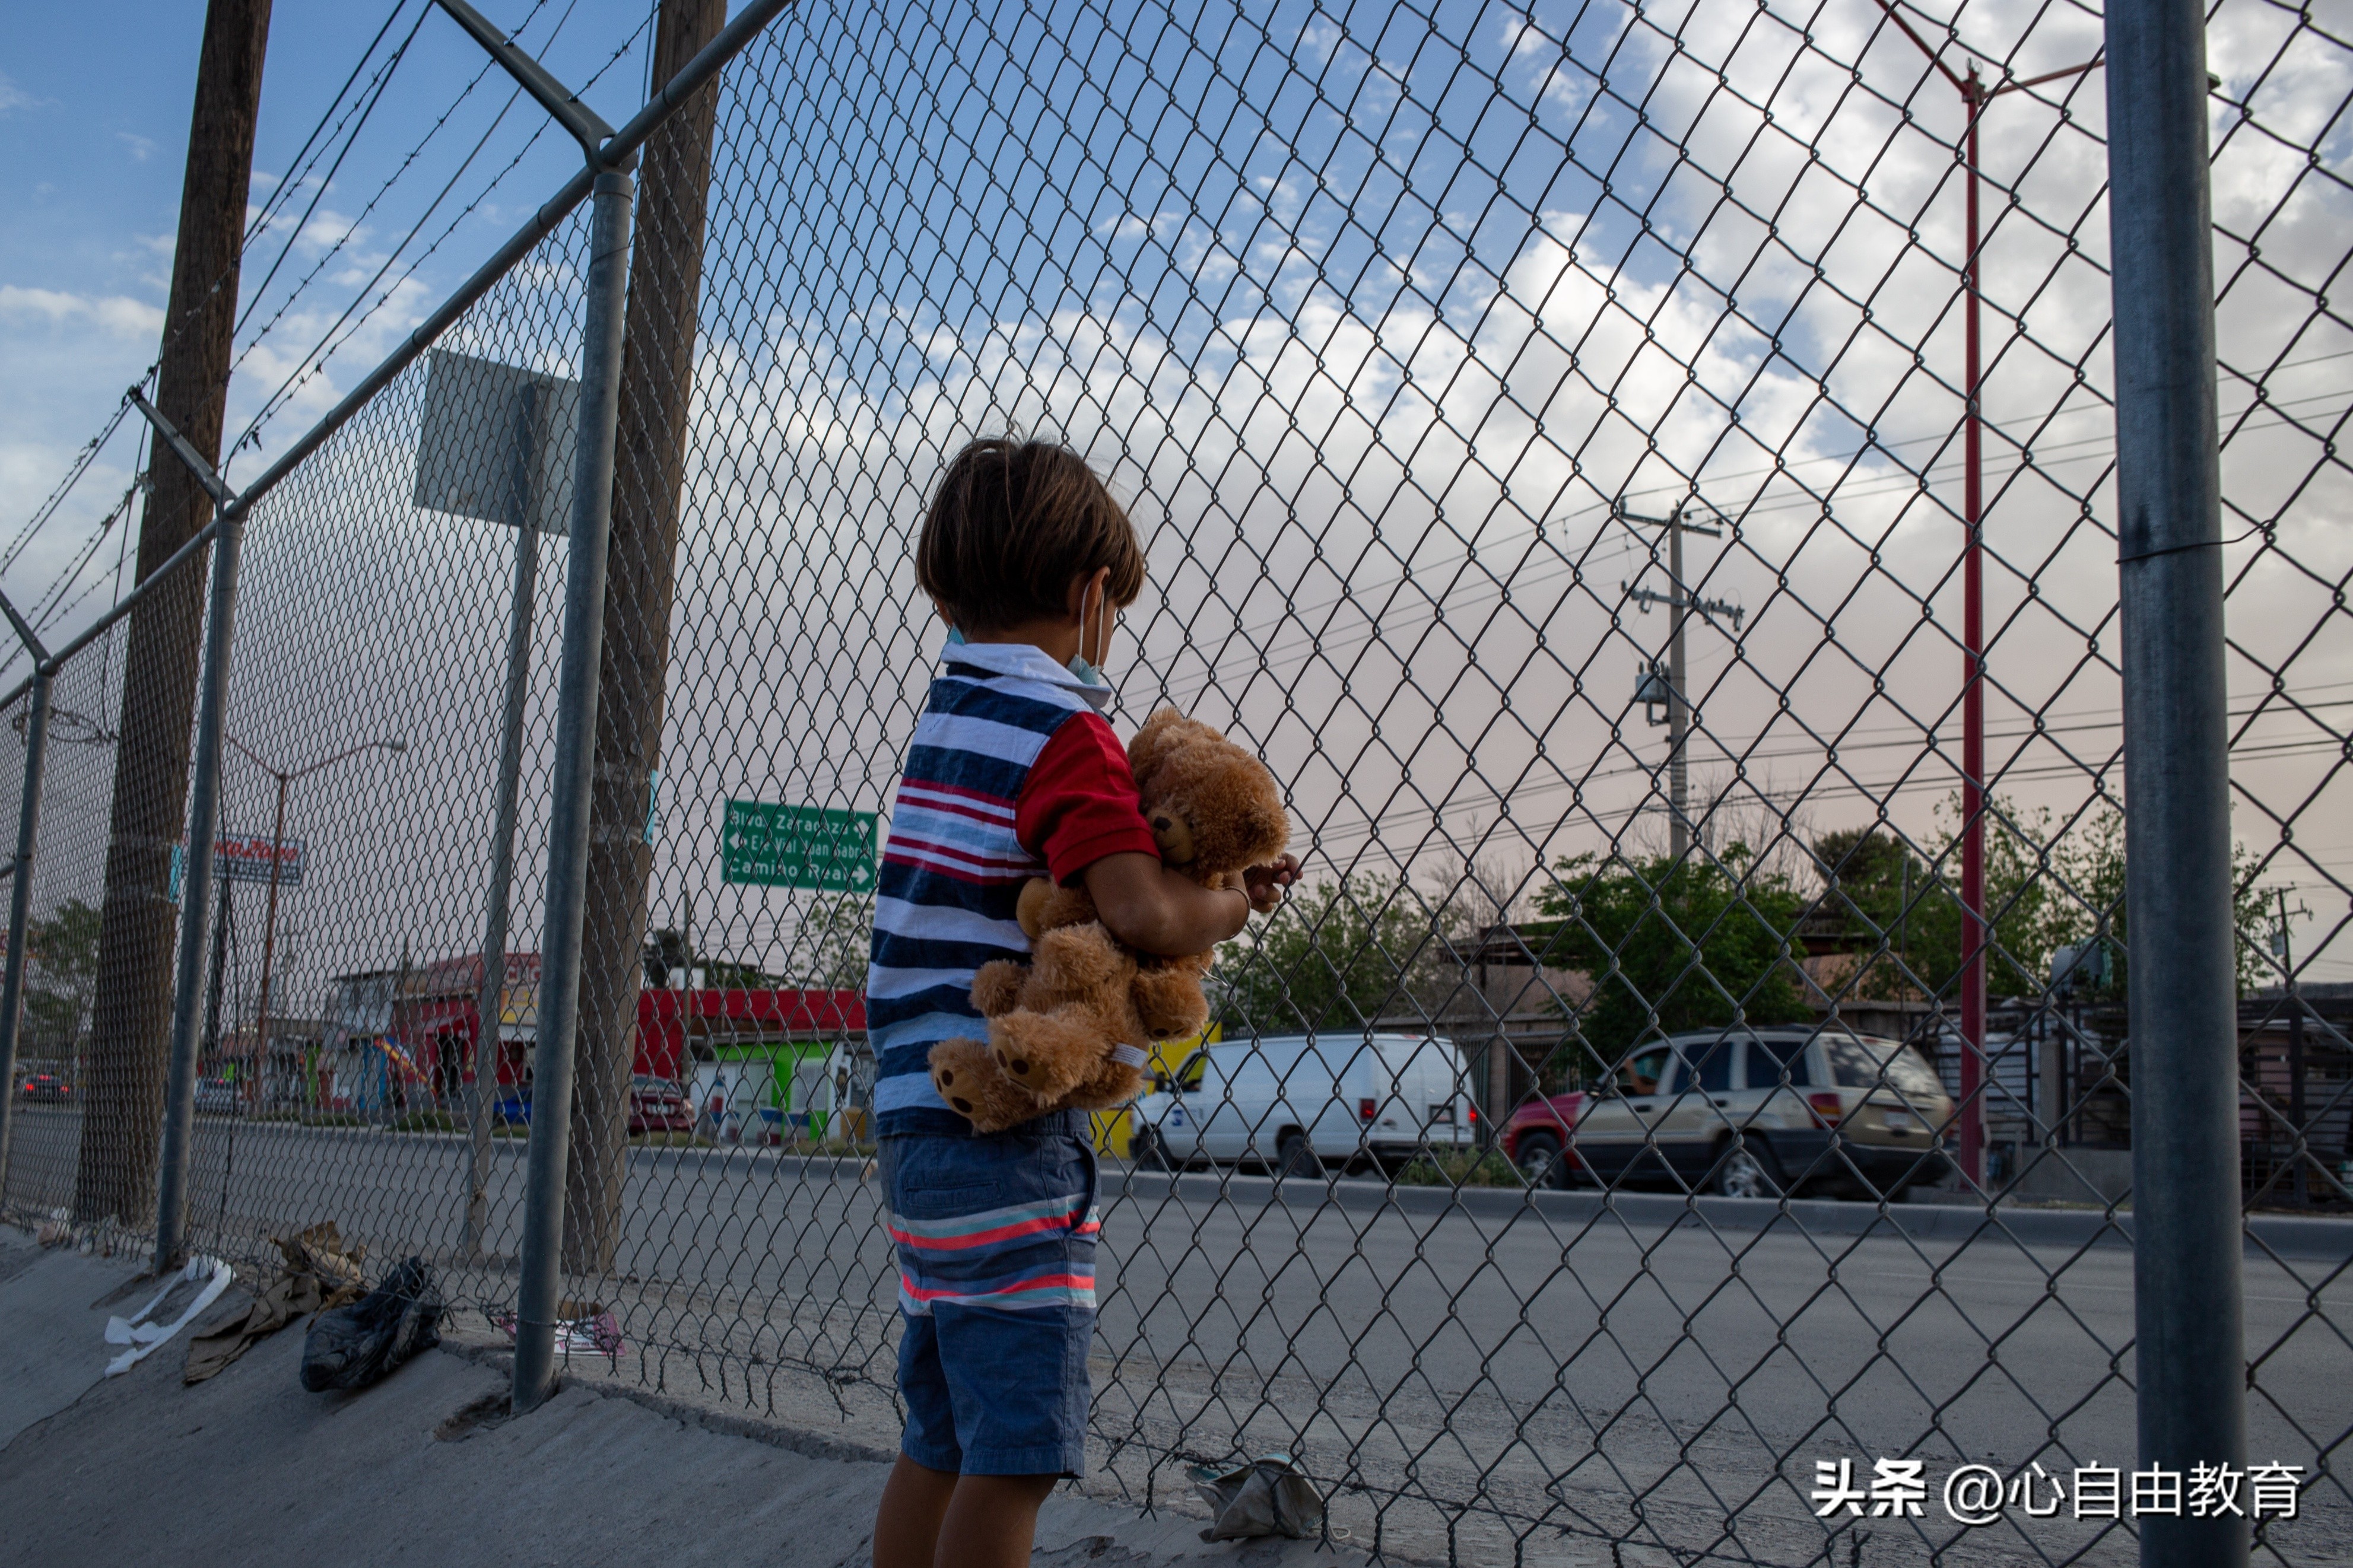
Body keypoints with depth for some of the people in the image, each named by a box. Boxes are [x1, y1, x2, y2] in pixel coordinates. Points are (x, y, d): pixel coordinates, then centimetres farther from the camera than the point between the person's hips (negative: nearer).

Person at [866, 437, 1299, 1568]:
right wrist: (1235, 903, -4)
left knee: (942, 1439, 17)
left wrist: (1217, 875, 6)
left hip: (919, 1122, 9)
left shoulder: (947, 710, 15)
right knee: (1017, 1449, -3)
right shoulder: (1065, 732, -11)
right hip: (1005, 1128, -9)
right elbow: (1143, 913, -24)